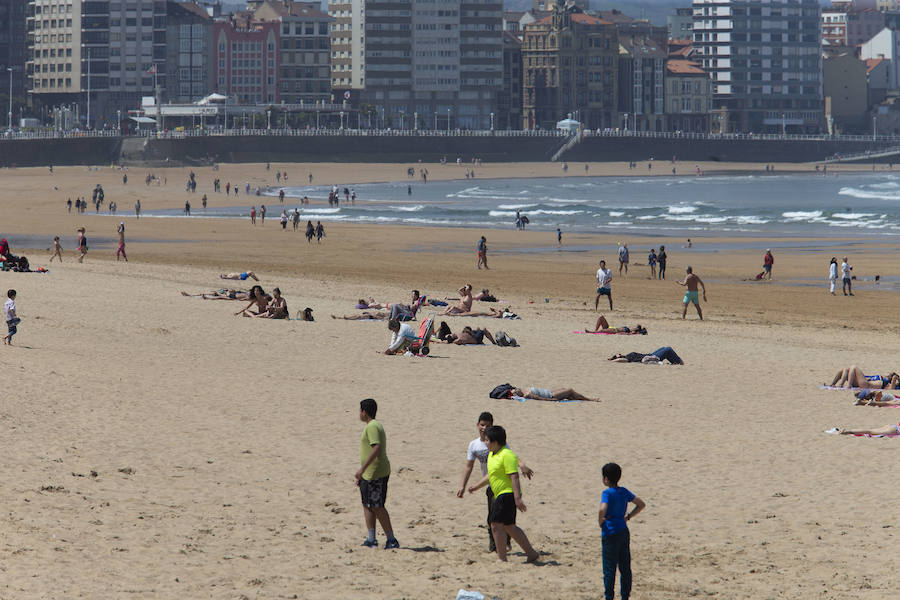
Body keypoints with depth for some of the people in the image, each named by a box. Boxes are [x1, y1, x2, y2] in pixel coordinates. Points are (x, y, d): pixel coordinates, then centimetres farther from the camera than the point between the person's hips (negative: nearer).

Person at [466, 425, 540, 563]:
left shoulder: (507, 455, -17)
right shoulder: (492, 455, 14)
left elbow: (514, 477, -23)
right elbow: (491, 475, 29)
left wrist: (517, 499, -28)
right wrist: (477, 486, 35)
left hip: (507, 494, -11)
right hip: (500, 495, 11)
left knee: (496, 525, -10)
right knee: (509, 526, 14)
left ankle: (502, 559, -7)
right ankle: (531, 553, 19)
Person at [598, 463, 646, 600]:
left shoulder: (607, 493, -14)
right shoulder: (624, 492, 6)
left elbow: (603, 510, -31)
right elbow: (641, 504, 14)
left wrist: (600, 522, -13)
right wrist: (628, 517, 12)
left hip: (611, 533, -7)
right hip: (624, 532, 7)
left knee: (609, 568, 1)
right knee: (625, 567, 11)